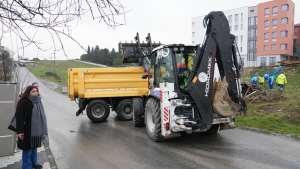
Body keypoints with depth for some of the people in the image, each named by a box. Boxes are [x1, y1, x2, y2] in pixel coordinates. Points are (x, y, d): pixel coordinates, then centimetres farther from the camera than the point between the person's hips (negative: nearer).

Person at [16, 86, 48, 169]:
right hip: (28, 131, -7)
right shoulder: (24, 103, -15)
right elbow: (19, 117, -19)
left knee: (34, 147, 19)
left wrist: (42, 129, 21)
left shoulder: (38, 102, 9)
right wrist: (20, 131, -23)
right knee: (28, 149, 3)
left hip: (36, 130, 8)